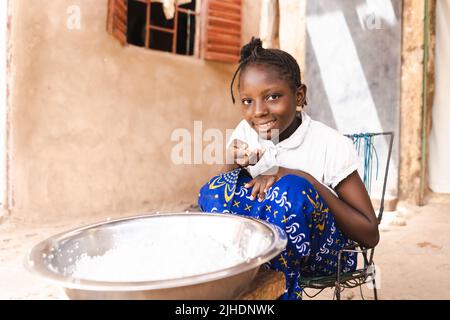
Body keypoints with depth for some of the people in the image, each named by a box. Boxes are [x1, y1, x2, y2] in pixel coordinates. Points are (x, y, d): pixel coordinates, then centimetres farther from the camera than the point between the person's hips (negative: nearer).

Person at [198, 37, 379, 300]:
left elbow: (370, 235, -15)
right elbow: (217, 203, 0)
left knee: (289, 189, -32)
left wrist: (305, 180, -26)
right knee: (216, 190, -21)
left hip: (321, 251, -3)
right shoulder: (245, 133, -6)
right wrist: (235, 166, -22)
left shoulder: (331, 145, -17)